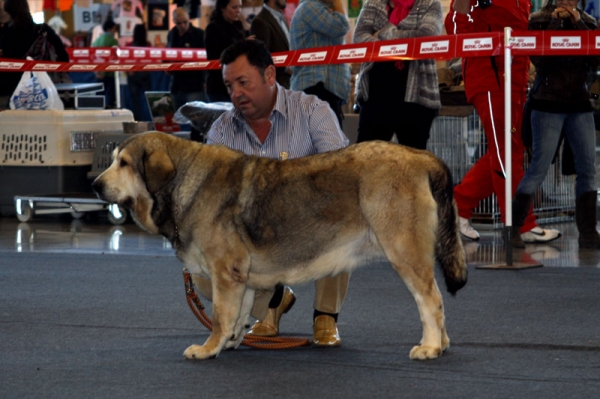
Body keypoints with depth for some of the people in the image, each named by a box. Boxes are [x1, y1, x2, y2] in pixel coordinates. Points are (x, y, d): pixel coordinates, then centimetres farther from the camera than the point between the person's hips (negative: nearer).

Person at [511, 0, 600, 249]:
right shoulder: (540, 20, 0)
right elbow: (539, 60, -14)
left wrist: (578, 23, -9)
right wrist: (555, 23, -14)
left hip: (579, 103, 4)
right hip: (548, 104, -4)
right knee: (539, 168, -7)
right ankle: (513, 228, 1)